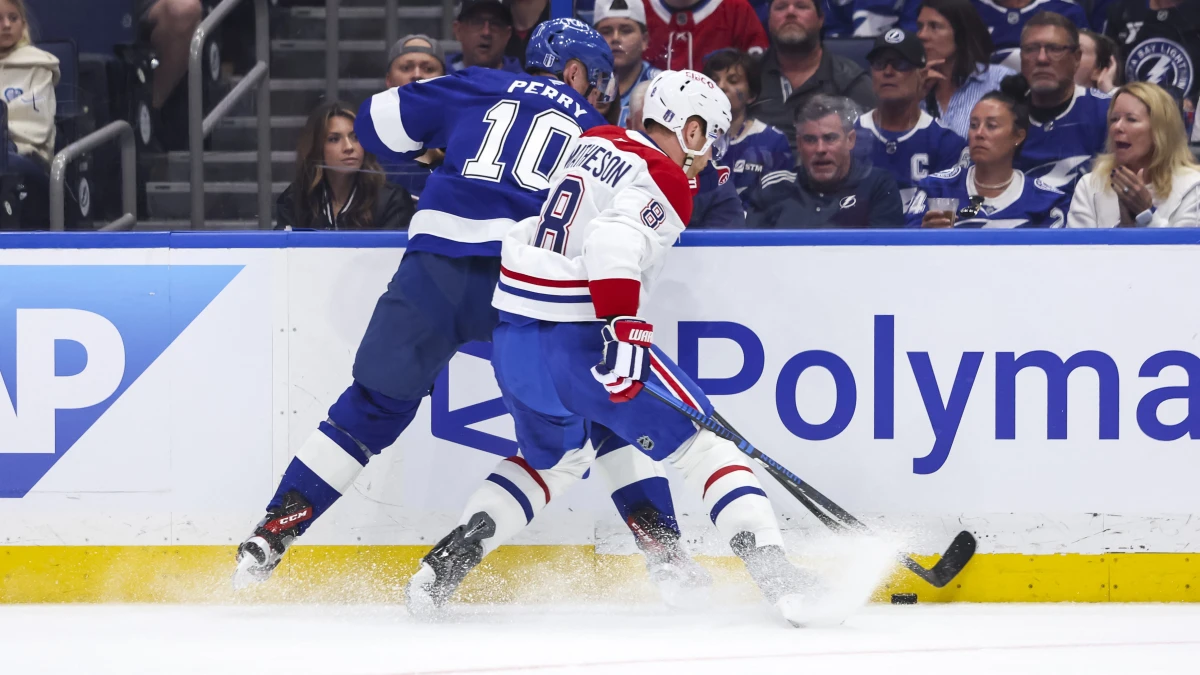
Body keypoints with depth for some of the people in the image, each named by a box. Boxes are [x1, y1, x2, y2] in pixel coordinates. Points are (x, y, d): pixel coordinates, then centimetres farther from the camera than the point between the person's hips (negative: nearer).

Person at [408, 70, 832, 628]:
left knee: (555, 461, 28)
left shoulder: (596, 143, 16)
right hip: (577, 344, -8)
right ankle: (773, 572, -15)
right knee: (701, 443, -2)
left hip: (514, 336, 8)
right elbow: (613, 246, -25)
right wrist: (624, 332, -31)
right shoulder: (663, 179, -9)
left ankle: (447, 562, 16)